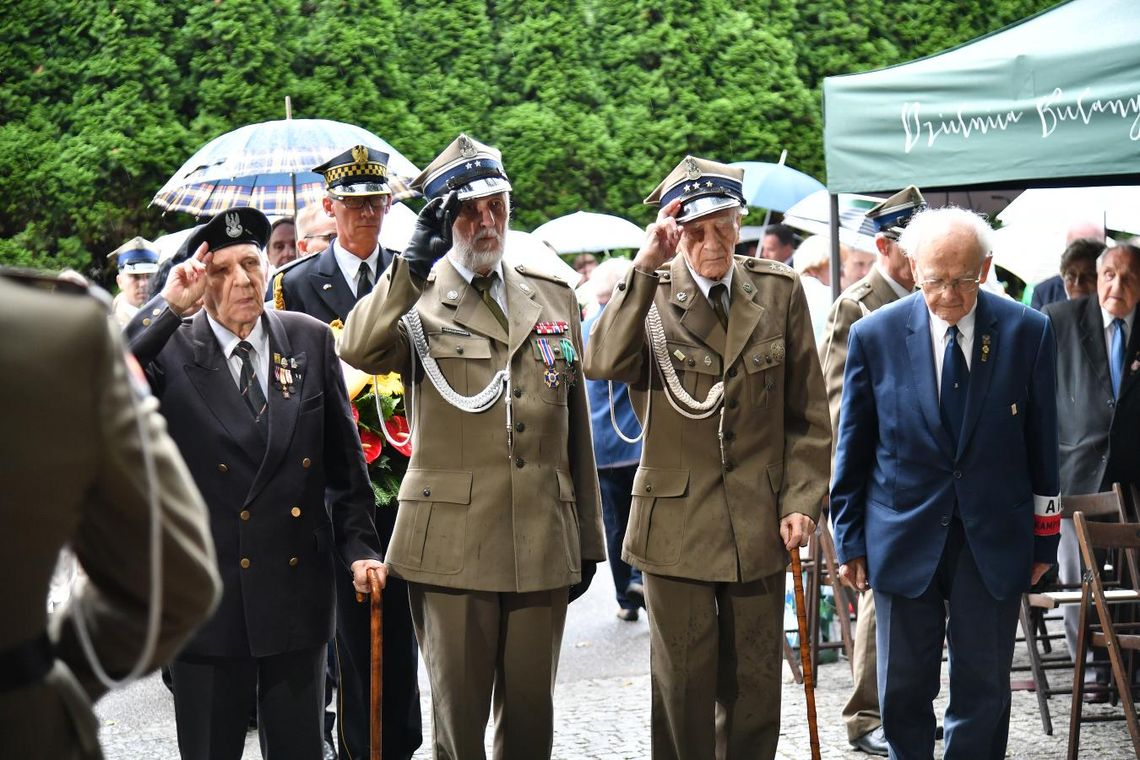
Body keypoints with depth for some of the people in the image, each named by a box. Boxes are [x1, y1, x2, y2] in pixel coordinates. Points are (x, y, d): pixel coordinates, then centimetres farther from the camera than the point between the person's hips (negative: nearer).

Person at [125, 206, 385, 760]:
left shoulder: (311, 340, 4)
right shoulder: (169, 349, -5)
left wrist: (358, 546, 2)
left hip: (297, 596, 2)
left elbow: (344, 460, 9)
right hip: (208, 602, -2)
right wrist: (169, 308, -25)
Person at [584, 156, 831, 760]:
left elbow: (808, 413, 7)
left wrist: (801, 499, -1)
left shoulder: (779, 291, 3)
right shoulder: (648, 294, -4)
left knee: (754, 688, 10)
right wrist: (644, 269, -26)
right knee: (683, 688, 4)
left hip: (760, 523, 2)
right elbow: (602, 365, -24)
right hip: (676, 523, -2)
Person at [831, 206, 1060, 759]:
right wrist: (850, 542, 4)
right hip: (904, 538, 0)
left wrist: (1044, 537, 5)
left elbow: (1042, 444, 3)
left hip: (994, 542, 0)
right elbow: (853, 450, 3)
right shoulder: (875, 336, -4)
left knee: (984, 692, 6)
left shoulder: (1027, 332, -3)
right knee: (903, 693, 8)